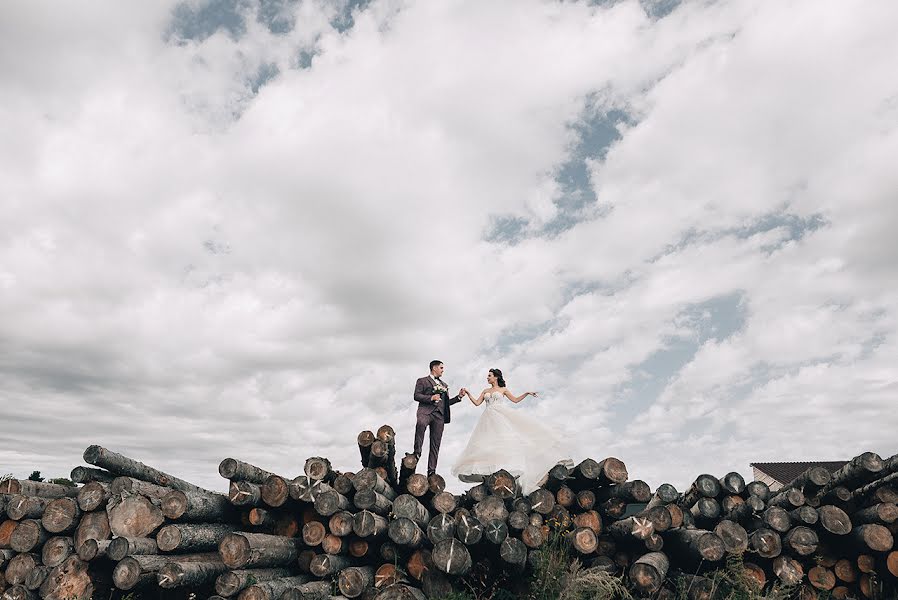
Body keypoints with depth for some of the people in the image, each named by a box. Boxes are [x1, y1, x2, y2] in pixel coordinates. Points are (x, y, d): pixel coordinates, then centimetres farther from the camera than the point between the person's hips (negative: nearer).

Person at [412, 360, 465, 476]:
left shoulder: (444, 385, 30)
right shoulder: (422, 381, 13)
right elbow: (416, 396, 0)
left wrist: (459, 396, 15)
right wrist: (431, 398, -13)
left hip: (439, 414, 5)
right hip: (426, 411, -5)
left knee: (435, 444, -1)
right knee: (420, 423, -39)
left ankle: (431, 471, 1)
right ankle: (417, 452, -33)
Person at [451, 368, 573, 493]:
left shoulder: (503, 389, 13)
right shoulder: (485, 391, 21)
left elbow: (515, 400, 11)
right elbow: (477, 403, 14)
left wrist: (527, 393, 3)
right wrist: (468, 394, 6)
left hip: (502, 416, -2)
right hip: (489, 418, 3)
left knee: (505, 438, -18)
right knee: (488, 442, -12)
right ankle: (487, 470, -17)